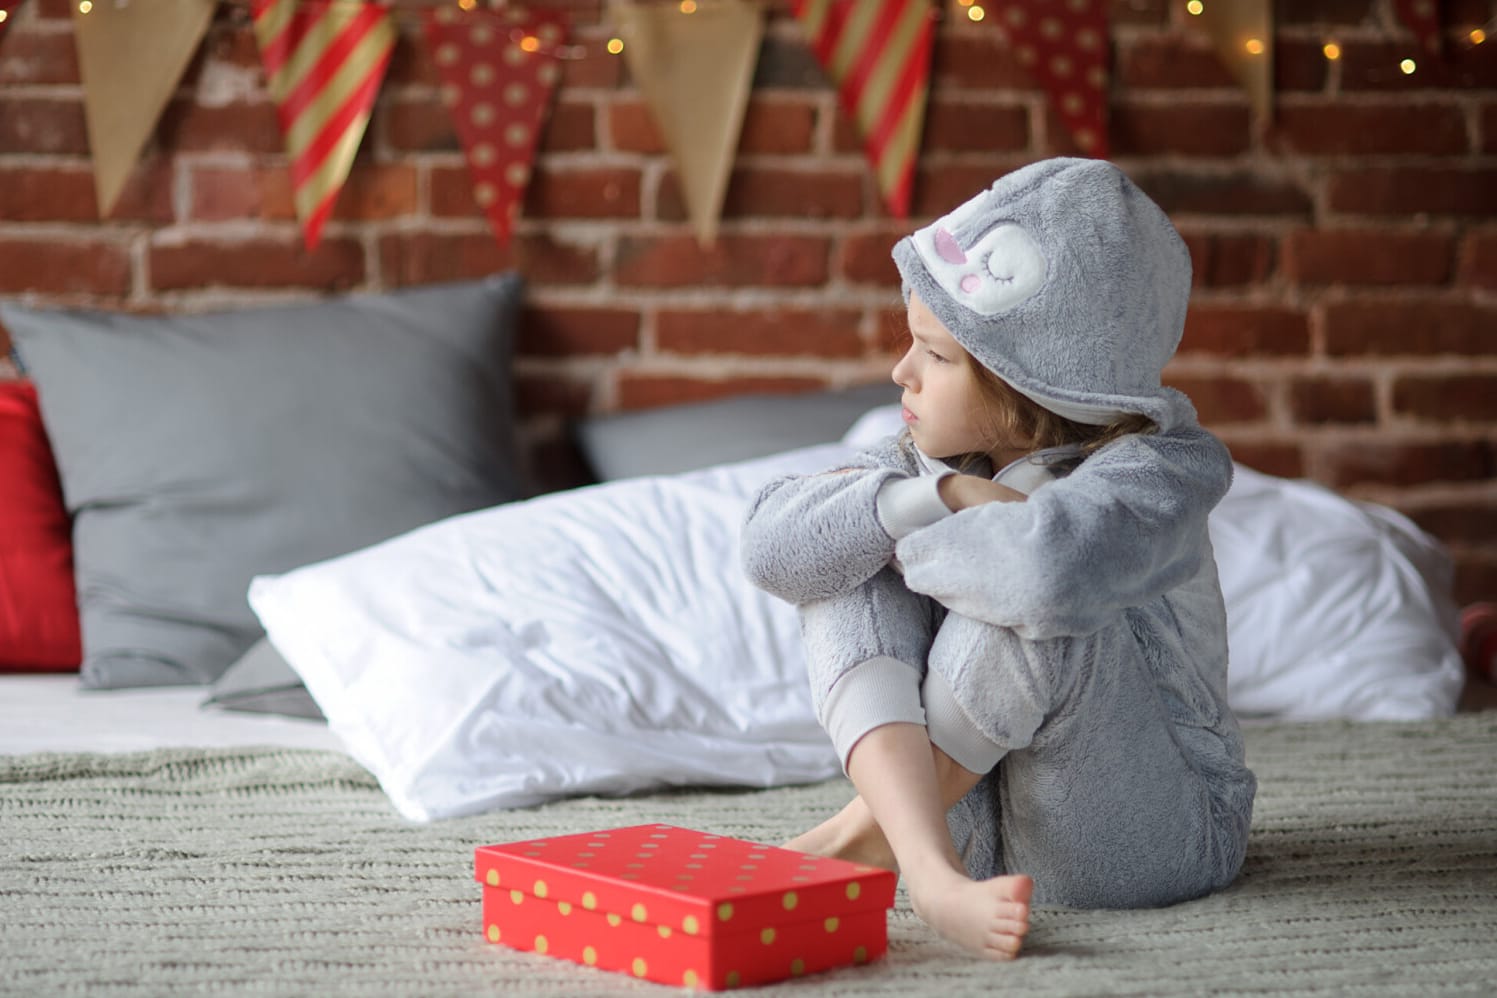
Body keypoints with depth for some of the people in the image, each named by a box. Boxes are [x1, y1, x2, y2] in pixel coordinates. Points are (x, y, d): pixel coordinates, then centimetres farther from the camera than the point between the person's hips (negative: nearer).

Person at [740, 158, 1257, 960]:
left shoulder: (1152, 471, -18)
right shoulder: (938, 457, 3)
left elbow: (1049, 564, -42)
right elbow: (772, 545, -11)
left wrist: (907, 542, -22)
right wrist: (941, 497, -24)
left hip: (1152, 835, -6)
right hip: (971, 822, 6)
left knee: (1031, 605, -30)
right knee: (847, 577, -12)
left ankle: (869, 833, -13)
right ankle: (929, 870, -29)